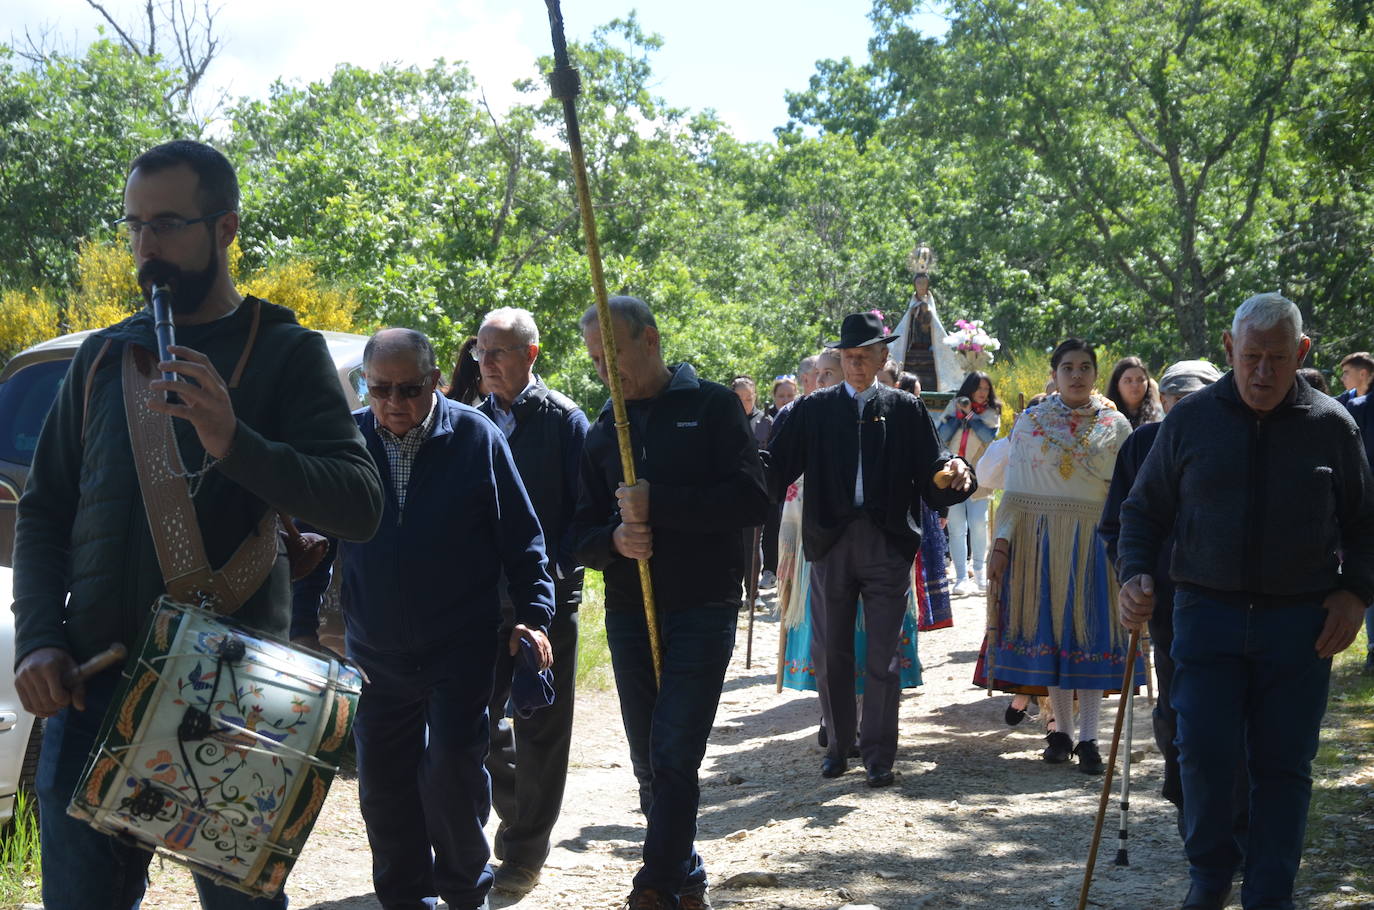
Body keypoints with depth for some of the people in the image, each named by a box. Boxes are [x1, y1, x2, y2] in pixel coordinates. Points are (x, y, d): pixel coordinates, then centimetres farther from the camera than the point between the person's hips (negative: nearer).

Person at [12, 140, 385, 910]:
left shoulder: (284, 353, 1)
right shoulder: (103, 357, 13)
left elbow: (361, 506, -10)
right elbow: (44, 511, 15)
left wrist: (236, 445, -24)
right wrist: (39, 639, -1)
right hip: (93, 678, 3)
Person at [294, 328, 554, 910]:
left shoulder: (476, 437, -5)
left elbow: (521, 539, 2)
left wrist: (534, 615, -4)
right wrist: (303, 623, 1)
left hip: (461, 649, -3)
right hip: (374, 653, 3)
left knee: (452, 770, -11)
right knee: (383, 786, 7)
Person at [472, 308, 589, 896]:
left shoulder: (562, 419, -3)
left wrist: (555, 564, -19)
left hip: (547, 591, -4)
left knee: (539, 727, 1)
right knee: (482, 717, 8)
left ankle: (524, 854, 9)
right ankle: (521, 820, 27)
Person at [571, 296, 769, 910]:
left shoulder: (712, 407, 0)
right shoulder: (602, 432, 14)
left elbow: (752, 499, -12)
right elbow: (582, 534, 11)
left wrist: (656, 503, -17)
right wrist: (615, 539, -12)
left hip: (703, 607, -5)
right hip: (628, 611, 5)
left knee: (675, 758, -12)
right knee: (649, 763, 9)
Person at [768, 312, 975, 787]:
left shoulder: (906, 410, 7)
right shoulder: (814, 410, 9)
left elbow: (930, 476, 2)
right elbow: (776, 467, 1)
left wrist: (952, 475, -20)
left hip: (888, 546, -1)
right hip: (831, 543, 1)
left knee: (882, 655, -1)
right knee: (830, 653, 8)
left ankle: (879, 755, 6)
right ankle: (839, 744, 23)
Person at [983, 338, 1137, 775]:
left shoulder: (1115, 425, 5)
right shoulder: (1030, 422, 5)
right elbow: (1014, 490, 4)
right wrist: (1002, 543, -5)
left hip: (1094, 539, 0)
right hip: (1041, 538, 1)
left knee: (1091, 631, -3)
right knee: (1050, 628, 2)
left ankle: (1087, 737, 0)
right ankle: (1061, 730, 12)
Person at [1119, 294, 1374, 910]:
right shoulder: (1191, 419, 4)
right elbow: (1144, 509, 11)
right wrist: (1135, 574, -5)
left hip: (1300, 622, 0)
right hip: (1207, 612, 0)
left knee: (1284, 764, 3)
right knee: (1204, 752, -6)